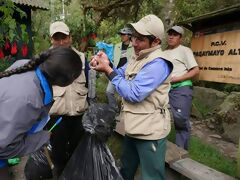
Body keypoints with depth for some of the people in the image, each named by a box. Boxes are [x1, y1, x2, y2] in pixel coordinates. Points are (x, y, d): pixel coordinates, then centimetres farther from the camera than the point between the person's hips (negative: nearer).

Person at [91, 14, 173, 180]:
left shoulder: (157, 64, -22)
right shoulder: (138, 57, 9)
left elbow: (133, 94, -27)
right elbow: (121, 75, 14)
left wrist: (108, 70, -20)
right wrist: (106, 65, -7)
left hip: (149, 131, -9)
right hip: (134, 128, 9)